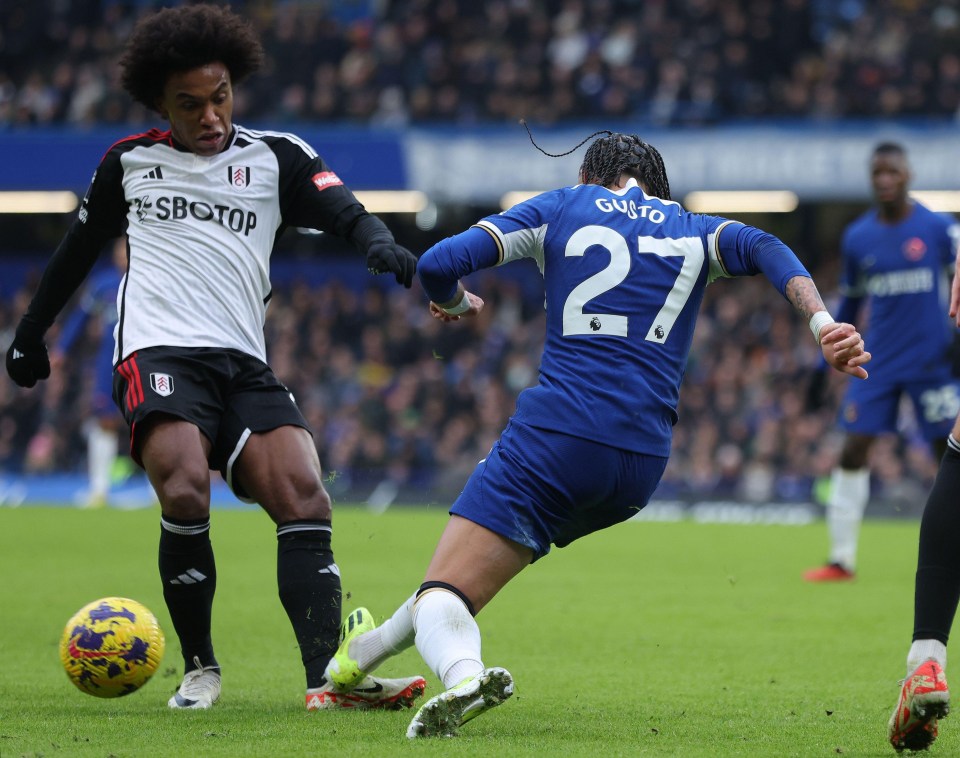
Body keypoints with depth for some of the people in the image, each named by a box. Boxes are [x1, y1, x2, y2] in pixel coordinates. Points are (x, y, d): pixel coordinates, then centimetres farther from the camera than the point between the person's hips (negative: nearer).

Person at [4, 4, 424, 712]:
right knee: (186, 492, -26)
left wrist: (383, 246, -30)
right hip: (159, 354, -2)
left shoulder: (276, 157, 9)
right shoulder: (129, 161, 14)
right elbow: (80, 248, 29)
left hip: (244, 363, 2)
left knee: (305, 499, -18)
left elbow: (345, 213, -7)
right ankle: (199, 669, -9)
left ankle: (327, 675, -23)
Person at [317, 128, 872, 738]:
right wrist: (823, 324, -16)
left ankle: (460, 671, -43)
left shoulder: (563, 207, 13)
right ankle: (370, 649, 43)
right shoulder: (694, 232, 20)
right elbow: (764, 248, -2)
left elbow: (438, 265, 4)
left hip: (557, 433, -4)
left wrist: (457, 303, 27)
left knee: (443, 600, -7)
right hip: (643, 465, 4)